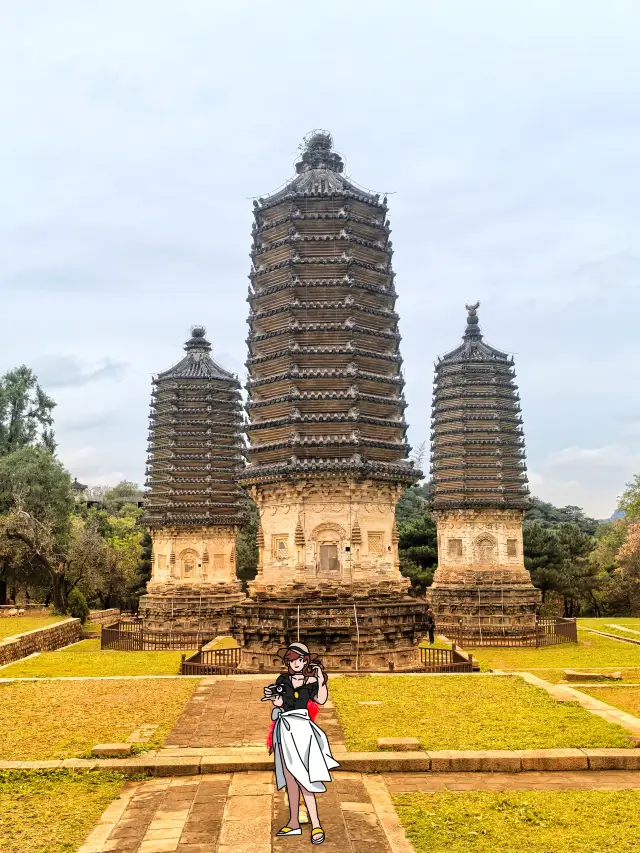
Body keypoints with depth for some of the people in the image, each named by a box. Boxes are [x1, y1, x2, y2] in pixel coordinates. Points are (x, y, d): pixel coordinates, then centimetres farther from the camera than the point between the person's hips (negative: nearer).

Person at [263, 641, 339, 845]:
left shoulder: (311, 681, -4)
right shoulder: (283, 679, 6)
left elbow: (321, 700, -18)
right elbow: (280, 702, -2)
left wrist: (321, 680, -30)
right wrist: (272, 697, -23)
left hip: (300, 728, -5)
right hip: (284, 729, 5)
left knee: (301, 777, -7)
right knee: (289, 777, 11)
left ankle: (316, 825, -1)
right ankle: (294, 823, 21)